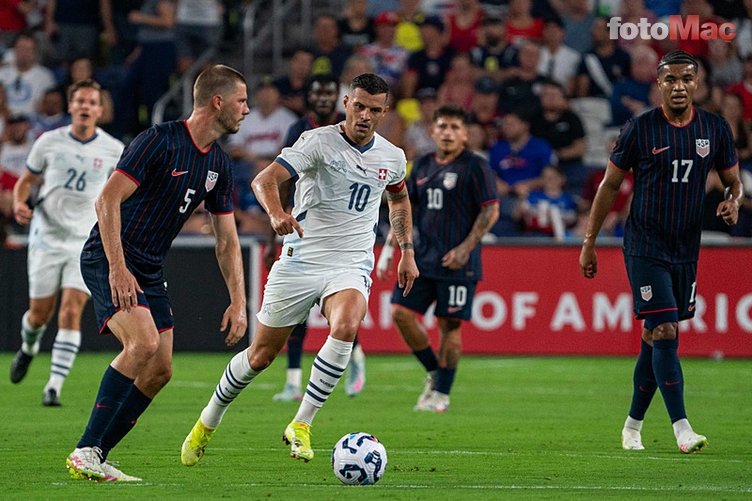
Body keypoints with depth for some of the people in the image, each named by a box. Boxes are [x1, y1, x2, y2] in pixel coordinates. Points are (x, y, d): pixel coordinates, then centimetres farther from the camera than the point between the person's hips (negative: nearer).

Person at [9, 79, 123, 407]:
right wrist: (19, 204, -12)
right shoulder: (49, 142, -3)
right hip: (47, 238, 1)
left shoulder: (113, 150, -2)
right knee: (39, 314, 6)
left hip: (87, 242, -1)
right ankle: (28, 348, 42)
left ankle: (54, 386, -13)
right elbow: (26, 180, 8)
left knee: (71, 312, -16)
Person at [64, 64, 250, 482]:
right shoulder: (159, 141, -16)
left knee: (159, 370, 1)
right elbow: (107, 200, -21)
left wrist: (238, 301, 6)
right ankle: (85, 452, -22)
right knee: (143, 342, -27)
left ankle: (95, 458, 7)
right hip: (109, 260, -9)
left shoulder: (219, 165, 9)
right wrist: (117, 269, -27)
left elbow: (227, 241, 15)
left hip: (150, 271, 9)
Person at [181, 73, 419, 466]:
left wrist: (407, 250, 23)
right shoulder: (319, 142, -11)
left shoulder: (392, 157, 5)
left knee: (346, 327, -30)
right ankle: (208, 423, 30)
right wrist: (277, 213, -43)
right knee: (261, 355, 5)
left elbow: (399, 199, 29)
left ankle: (301, 425, -20)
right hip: (300, 260, -2)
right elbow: (265, 179, -23)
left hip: (351, 267, 2)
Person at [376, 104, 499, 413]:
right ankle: (434, 373, 15)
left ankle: (442, 393, 6)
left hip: (457, 262, -6)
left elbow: (491, 210, -8)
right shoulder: (422, 166, 12)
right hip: (422, 257, 6)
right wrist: (388, 248, 11)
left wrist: (465, 248, -16)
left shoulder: (474, 167, -5)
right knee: (401, 313, -3)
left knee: (449, 325, -3)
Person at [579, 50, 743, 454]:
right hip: (645, 248, -4)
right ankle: (681, 429, -15)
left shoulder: (715, 128, 4)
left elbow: (733, 179, 15)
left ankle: (633, 426, 22)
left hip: (686, 250, 4)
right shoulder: (640, 129, -6)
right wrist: (589, 243, 3)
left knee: (654, 339, 10)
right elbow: (610, 185, 2)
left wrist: (733, 202, -10)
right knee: (664, 333, -13)